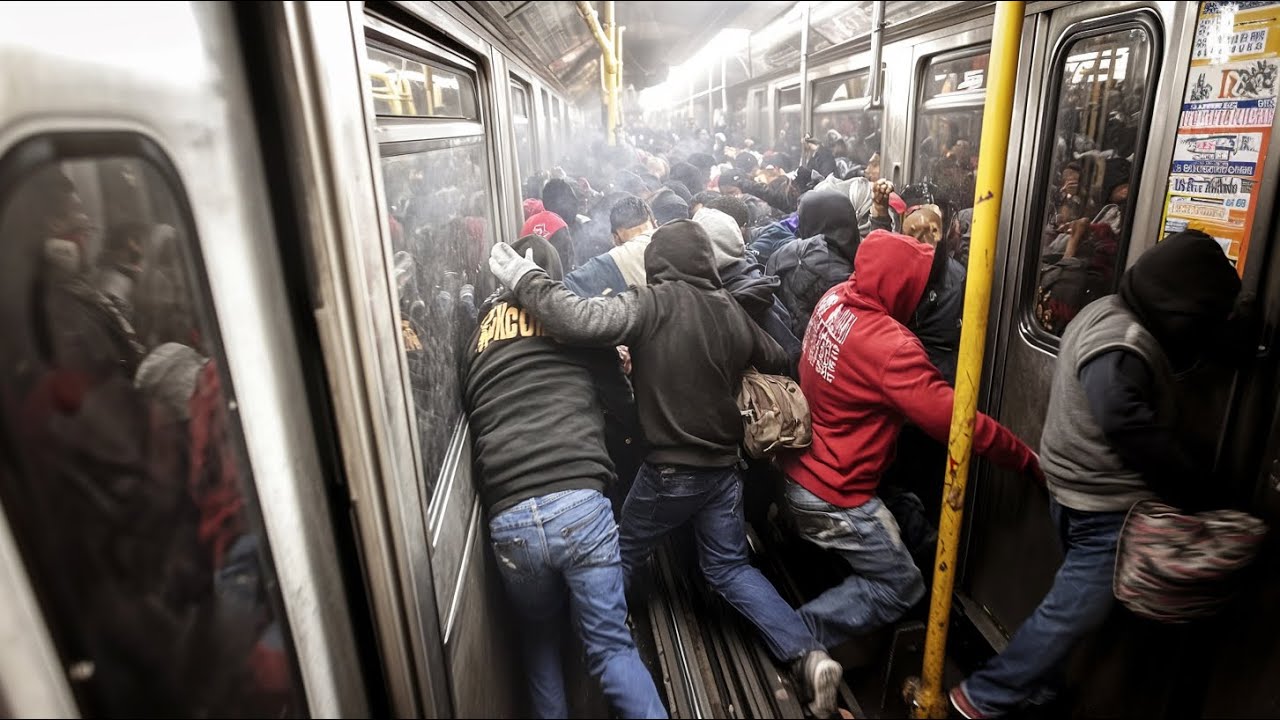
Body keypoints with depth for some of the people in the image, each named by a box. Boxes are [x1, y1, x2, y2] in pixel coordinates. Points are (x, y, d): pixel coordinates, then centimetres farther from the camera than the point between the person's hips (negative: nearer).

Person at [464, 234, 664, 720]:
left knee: (538, 639, 24)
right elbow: (618, 383, 21)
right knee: (611, 645, 9)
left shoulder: (480, 331, 18)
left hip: (507, 519, 3)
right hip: (579, 502, -2)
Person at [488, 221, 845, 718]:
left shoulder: (655, 303, -17)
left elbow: (585, 320, -31)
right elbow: (776, 362, 14)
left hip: (671, 470, -5)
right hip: (724, 466, 5)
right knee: (730, 567, 20)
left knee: (621, 557, 19)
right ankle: (809, 656, 10)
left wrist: (524, 278, -20)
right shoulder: (730, 309, 0)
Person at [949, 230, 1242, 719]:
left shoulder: (1113, 314, 6)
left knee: (1072, 602, 21)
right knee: (1075, 611, 1)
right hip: (1106, 504, -10)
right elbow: (1141, 440, -25)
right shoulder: (1119, 350, -26)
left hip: (1087, 494, 10)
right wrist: (1199, 486, -12)